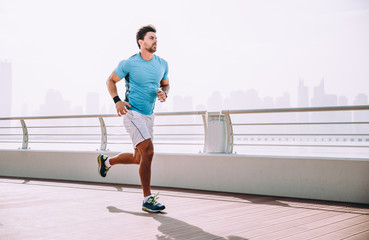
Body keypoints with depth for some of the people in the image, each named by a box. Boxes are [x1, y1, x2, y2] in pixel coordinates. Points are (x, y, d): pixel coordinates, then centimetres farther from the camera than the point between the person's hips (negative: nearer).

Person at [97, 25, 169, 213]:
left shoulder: (162, 64, 6)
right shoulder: (129, 63, -8)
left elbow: (165, 84, 20)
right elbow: (111, 81, 3)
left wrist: (164, 93, -4)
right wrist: (117, 101, -11)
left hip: (149, 115, 7)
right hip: (132, 112, -7)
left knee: (137, 158, 16)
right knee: (148, 151, -20)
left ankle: (106, 161, 45)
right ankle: (147, 200, -12)